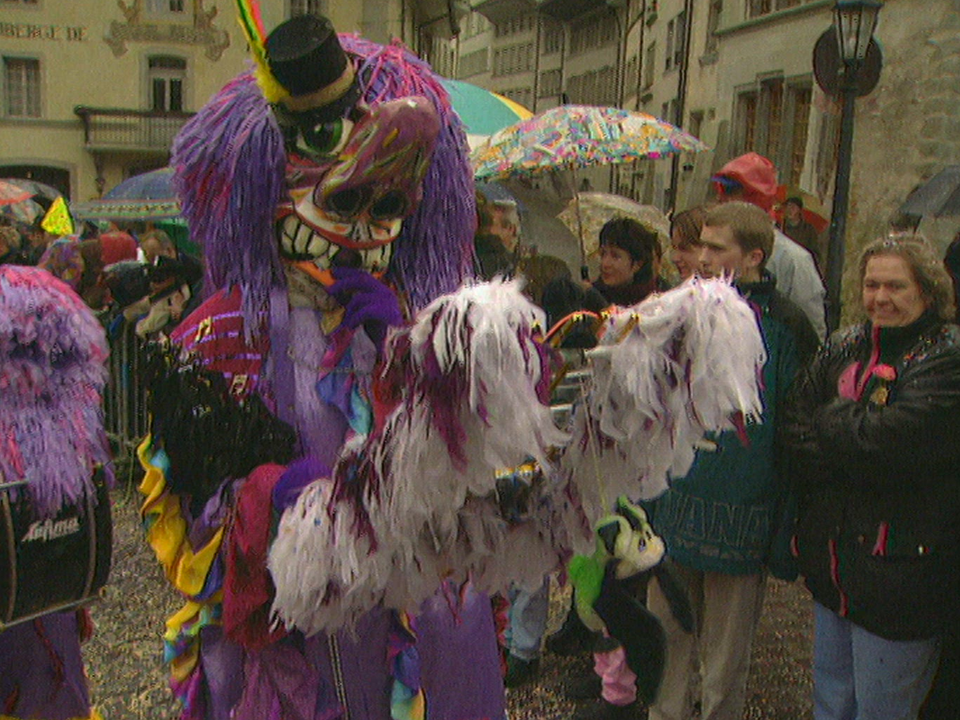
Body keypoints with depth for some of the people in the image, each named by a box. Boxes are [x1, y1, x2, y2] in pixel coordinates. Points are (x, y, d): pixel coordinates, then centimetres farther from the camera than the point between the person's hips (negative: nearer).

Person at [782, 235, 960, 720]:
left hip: (897, 575, -6)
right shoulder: (842, 348, 7)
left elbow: (885, 443, -23)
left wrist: (829, 420, -7)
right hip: (833, 566, 6)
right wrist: (857, 448, -13)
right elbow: (794, 437, 1)